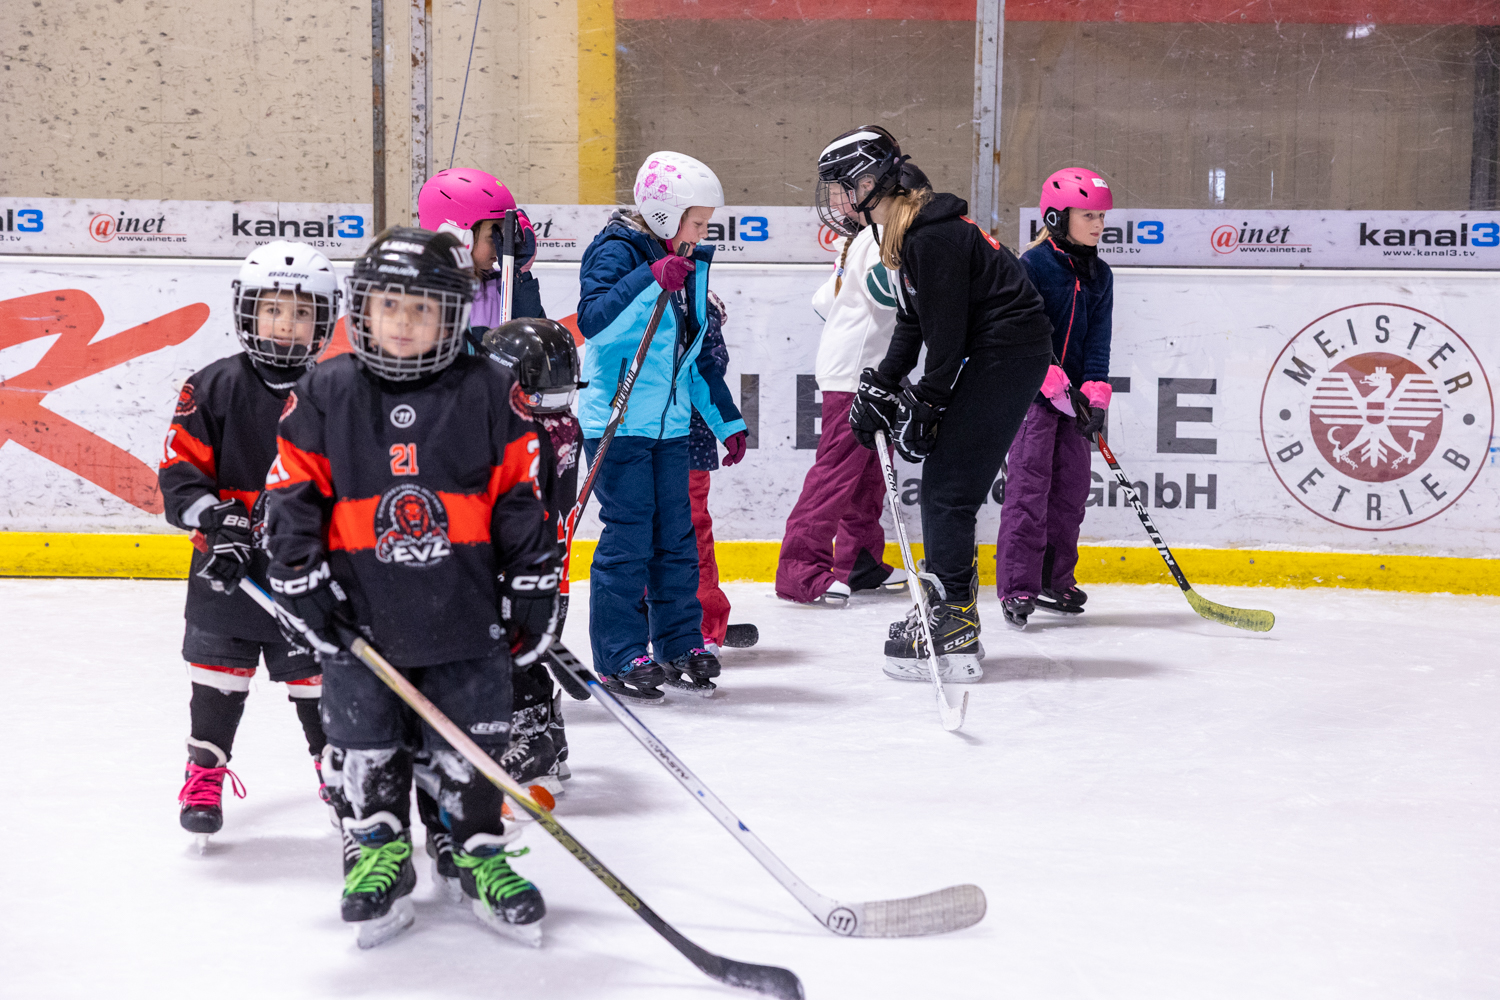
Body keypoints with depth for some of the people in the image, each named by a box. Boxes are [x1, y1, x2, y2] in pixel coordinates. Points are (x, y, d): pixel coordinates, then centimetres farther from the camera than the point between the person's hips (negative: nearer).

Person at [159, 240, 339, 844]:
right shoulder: (213, 387, -4)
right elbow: (180, 466, -4)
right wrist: (215, 517, -18)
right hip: (228, 568, -1)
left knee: (319, 671, 10)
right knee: (219, 670, 7)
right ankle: (205, 772, 20)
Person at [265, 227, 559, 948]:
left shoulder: (487, 392, -1)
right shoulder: (325, 395, 0)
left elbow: (521, 495, 2)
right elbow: (292, 494, 2)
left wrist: (534, 587, 2)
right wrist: (304, 579, -4)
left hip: (465, 614, 0)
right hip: (360, 617, 1)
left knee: (469, 747, 7)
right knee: (367, 749, 11)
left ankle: (479, 852, 24)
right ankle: (377, 852, 28)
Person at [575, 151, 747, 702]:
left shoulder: (690, 266, 15)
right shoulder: (618, 251, -9)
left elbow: (696, 356, 22)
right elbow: (592, 319, -26)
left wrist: (727, 422, 20)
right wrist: (652, 279, -34)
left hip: (669, 423, 8)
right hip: (617, 420, -8)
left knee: (676, 536, 9)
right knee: (629, 536, -6)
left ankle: (681, 647, 18)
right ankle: (620, 657, 2)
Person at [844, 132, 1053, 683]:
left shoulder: (932, 236, -21)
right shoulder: (907, 234, 11)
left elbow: (947, 329, -21)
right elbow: (913, 322, 15)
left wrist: (926, 405, -13)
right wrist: (879, 385, 7)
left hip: (1009, 352, -10)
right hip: (987, 353, 10)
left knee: (948, 487, -10)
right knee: (942, 485, 13)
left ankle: (952, 636, -9)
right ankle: (949, 610, 21)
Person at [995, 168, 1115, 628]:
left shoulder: (1100, 275, 10)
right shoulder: (1032, 265, -10)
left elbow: (1098, 337, 4)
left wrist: (1095, 392, -9)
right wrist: (1055, 384, -24)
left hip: (1073, 394, 7)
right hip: (1031, 391, -7)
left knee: (1072, 485, 9)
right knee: (1029, 483, -9)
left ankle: (1054, 580, 21)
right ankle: (1017, 586, -7)